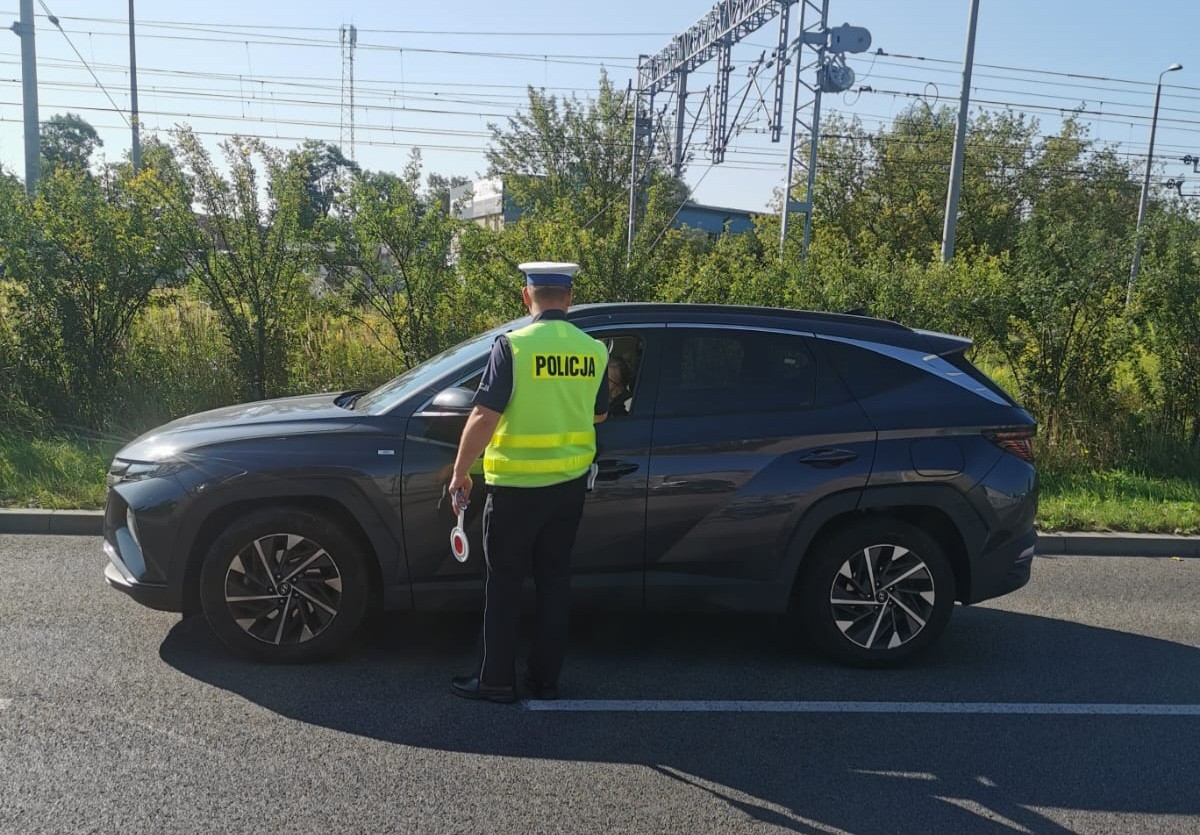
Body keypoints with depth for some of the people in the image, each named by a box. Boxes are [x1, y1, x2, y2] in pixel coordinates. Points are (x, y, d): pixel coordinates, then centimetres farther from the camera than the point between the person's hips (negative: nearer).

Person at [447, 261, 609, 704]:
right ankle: (546, 677, 21)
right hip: (570, 483, 5)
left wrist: (460, 473, -8)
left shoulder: (513, 346, -14)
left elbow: (484, 416, -18)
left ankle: (497, 679, 16)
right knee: (554, 577, 14)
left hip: (517, 485, -5)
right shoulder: (593, 350, 1)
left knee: (505, 580, 8)